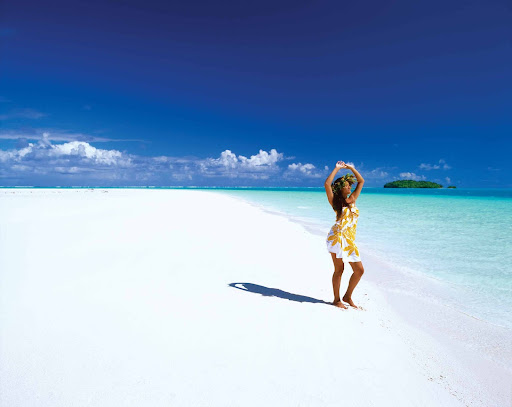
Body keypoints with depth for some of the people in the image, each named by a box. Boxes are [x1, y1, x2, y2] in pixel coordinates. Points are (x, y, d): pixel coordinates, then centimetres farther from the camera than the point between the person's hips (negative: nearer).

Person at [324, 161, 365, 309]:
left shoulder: (352, 200, 17)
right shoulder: (335, 202, 4)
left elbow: (361, 181, 25)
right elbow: (327, 184, -10)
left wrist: (351, 168, 21)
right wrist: (336, 169, 0)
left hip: (350, 241, 6)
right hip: (337, 237, -6)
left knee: (359, 270, 3)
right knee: (339, 270, 0)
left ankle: (348, 296, 21)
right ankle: (337, 299, 16)